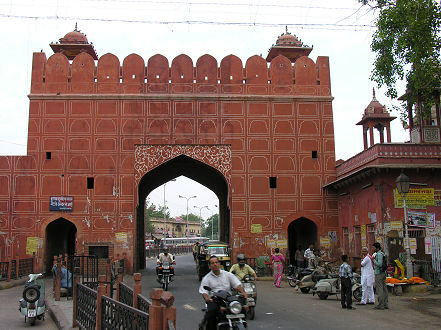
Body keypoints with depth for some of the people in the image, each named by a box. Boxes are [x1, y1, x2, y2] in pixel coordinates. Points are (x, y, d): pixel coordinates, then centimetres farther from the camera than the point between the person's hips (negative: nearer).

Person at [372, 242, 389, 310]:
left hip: (379, 274, -10)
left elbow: (379, 264, -23)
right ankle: (385, 304, 11)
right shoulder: (382, 254, 16)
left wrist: (374, 259, -14)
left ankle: (381, 305, -6)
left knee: (379, 289, -7)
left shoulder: (379, 254, -15)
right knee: (384, 289, 9)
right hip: (383, 273, 10)